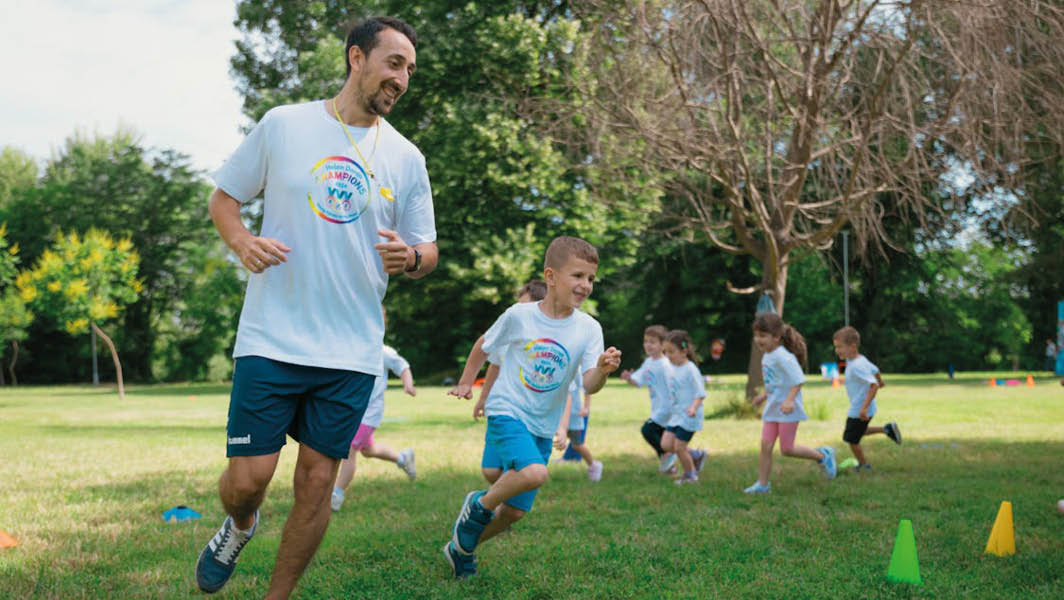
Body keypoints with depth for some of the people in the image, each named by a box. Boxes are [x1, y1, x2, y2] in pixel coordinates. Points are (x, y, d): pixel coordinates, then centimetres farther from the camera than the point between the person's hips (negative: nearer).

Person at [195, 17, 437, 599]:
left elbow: (427, 250, 12)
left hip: (352, 351, 2)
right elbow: (223, 197, 9)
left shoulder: (406, 159, 7)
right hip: (271, 338, -2)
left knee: (317, 484, 4)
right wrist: (242, 241, -12)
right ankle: (239, 526, 32)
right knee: (248, 475, -5)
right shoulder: (283, 124, 2)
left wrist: (410, 257, -12)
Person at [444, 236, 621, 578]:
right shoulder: (519, 316, -10)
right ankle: (479, 504, -3)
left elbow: (589, 385, -14)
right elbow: (484, 346, 8)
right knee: (534, 473, -31)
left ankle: (461, 548, 33)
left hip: (543, 427, 4)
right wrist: (466, 382, 16)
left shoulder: (589, 329, -6)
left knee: (515, 511, 8)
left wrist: (603, 370, -35)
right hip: (506, 413, -4)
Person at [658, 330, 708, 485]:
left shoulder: (690, 370, -17)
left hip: (688, 416, -8)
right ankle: (696, 456, 20)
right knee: (666, 444, 1)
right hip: (675, 414, 8)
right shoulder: (671, 370, 7)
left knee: (679, 447, -3)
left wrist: (694, 408, -34)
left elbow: (700, 393, -19)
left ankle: (690, 475, 20)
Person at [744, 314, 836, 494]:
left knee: (787, 449, -1)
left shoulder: (783, 357, -20)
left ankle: (823, 455, 20)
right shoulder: (766, 355, 9)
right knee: (766, 445, 1)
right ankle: (762, 484, 7)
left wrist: (790, 400, -34)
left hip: (787, 411, -8)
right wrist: (764, 395, 25)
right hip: (772, 409, 8)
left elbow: (798, 380, -25)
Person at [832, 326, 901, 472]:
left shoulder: (857, 366, -28)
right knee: (856, 433, 26)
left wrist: (864, 407, -37)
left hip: (859, 411, -10)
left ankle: (864, 466, 25)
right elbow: (875, 370, 19)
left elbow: (874, 385, -34)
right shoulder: (861, 360, 2)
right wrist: (880, 380, 41)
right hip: (856, 408, 10)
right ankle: (887, 429, 22)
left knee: (851, 439, 7)